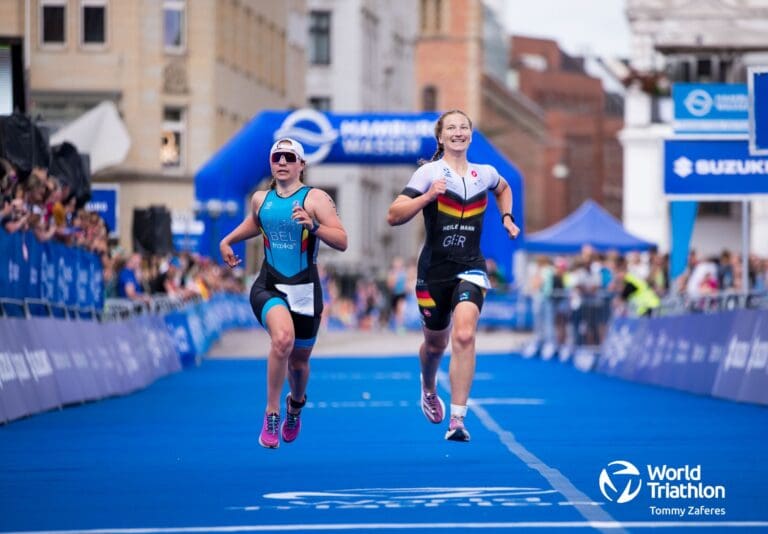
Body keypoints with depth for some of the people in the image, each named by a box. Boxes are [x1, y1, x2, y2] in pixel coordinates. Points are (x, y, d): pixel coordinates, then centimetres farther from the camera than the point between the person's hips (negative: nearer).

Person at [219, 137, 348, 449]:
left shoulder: (316, 198, -5)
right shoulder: (260, 199, 8)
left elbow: (342, 242, -14)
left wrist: (313, 226, -28)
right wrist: (227, 242, 25)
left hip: (305, 290, -1)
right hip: (268, 287, 1)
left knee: (298, 360, 12)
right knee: (282, 338, -30)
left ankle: (296, 402, 50)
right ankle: (271, 415, -18)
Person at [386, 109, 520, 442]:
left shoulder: (485, 174, 6)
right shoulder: (429, 173, -6)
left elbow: (503, 189, 32)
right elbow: (393, 216, -13)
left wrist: (506, 218, 16)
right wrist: (427, 196, -25)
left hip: (470, 268, 1)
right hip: (434, 270, -1)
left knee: (464, 335, -22)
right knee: (435, 343, 15)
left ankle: (457, 420, -22)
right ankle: (429, 390, 51)